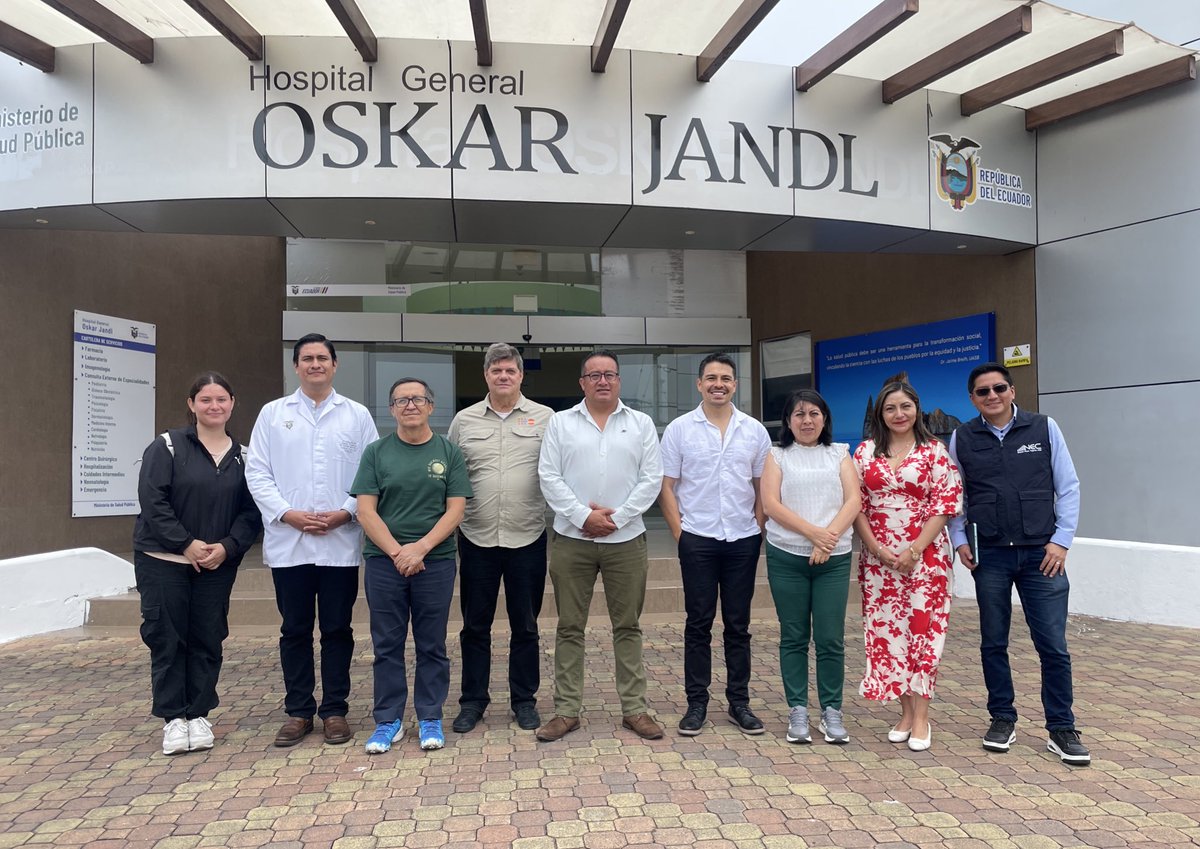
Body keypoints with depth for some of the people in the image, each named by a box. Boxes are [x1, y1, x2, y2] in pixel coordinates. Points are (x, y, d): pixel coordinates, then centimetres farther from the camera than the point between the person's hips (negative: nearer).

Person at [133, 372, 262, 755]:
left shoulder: (241, 456, 5)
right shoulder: (166, 446, -5)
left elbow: (250, 511, 2)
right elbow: (152, 501, -12)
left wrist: (227, 546, -13)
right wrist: (186, 544, -17)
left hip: (218, 563, 3)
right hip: (163, 560, -2)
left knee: (208, 639, 6)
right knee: (167, 638, 2)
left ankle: (198, 714, 19)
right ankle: (173, 717, 14)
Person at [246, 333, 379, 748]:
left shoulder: (358, 415, 5)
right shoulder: (273, 413, 7)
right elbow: (257, 473, 3)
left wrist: (345, 513, -10)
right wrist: (287, 514, -9)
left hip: (341, 542, 0)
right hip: (288, 542, 1)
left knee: (337, 629, 7)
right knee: (295, 630, 8)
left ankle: (335, 710, 18)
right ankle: (298, 711, 20)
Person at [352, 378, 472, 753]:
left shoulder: (449, 452, 3)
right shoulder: (376, 452, 4)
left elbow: (455, 510, -3)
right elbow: (365, 511, -2)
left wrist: (420, 547, -14)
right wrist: (397, 552, -12)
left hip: (436, 560, 0)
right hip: (384, 560, 1)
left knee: (432, 646, 7)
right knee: (387, 645, 7)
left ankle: (430, 718, 20)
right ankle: (388, 720, 19)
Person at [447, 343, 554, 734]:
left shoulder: (544, 418, 2)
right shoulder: (464, 421, 6)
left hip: (527, 538, -1)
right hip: (476, 539, 1)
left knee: (525, 625, 10)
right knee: (475, 625, 10)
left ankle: (524, 699, 25)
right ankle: (473, 699, 25)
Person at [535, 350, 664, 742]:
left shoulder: (641, 424, 6)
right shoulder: (561, 423, 5)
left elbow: (651, 479, 0)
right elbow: (549, 477, -2)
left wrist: (616, 517, -10)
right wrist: (583, 516, -12)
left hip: (625, 540, 0)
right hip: (571, 539, 0)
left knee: (628, 626, 8)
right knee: (569, 627, 6)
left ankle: (634, 708, 19)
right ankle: (567, 710, 16)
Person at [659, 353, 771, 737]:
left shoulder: (755, 431, 5)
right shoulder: (679, 429, 0)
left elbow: (763, 487, 9)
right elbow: (666, 486, 1)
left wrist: (759, 531, 2)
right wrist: (679, 532, -4)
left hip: (743, 540, 2)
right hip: (697, 540, -2)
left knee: (738, 624, 9)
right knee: (698, 623, 5)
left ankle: (739, 702, 21)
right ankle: (697, 702, 15)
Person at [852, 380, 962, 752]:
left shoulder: (935, 451, 0)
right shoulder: (865, 452, 7)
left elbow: (946, 503, -5)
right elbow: (856, 504, 4)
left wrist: (915, 550, -12)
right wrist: (877, 548, -6)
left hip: (925, 555, -2)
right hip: (879, 557, 3)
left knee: (922, 629, -2)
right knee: (886, 630, 4)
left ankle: (921, 717, 7)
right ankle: (906, 712, 17)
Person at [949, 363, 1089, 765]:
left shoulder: (1044, 428, 0)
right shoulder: (962, 438, 2)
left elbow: (1068, 487, 1)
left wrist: (1061, 540, -5)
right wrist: (959, 540, 0)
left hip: (1041, 553, -1)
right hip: (990, 555, 1)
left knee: (1053, 645, 1)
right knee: (993, 643, 10)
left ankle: (1062, 730, 15)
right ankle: (1002, 720, 25)